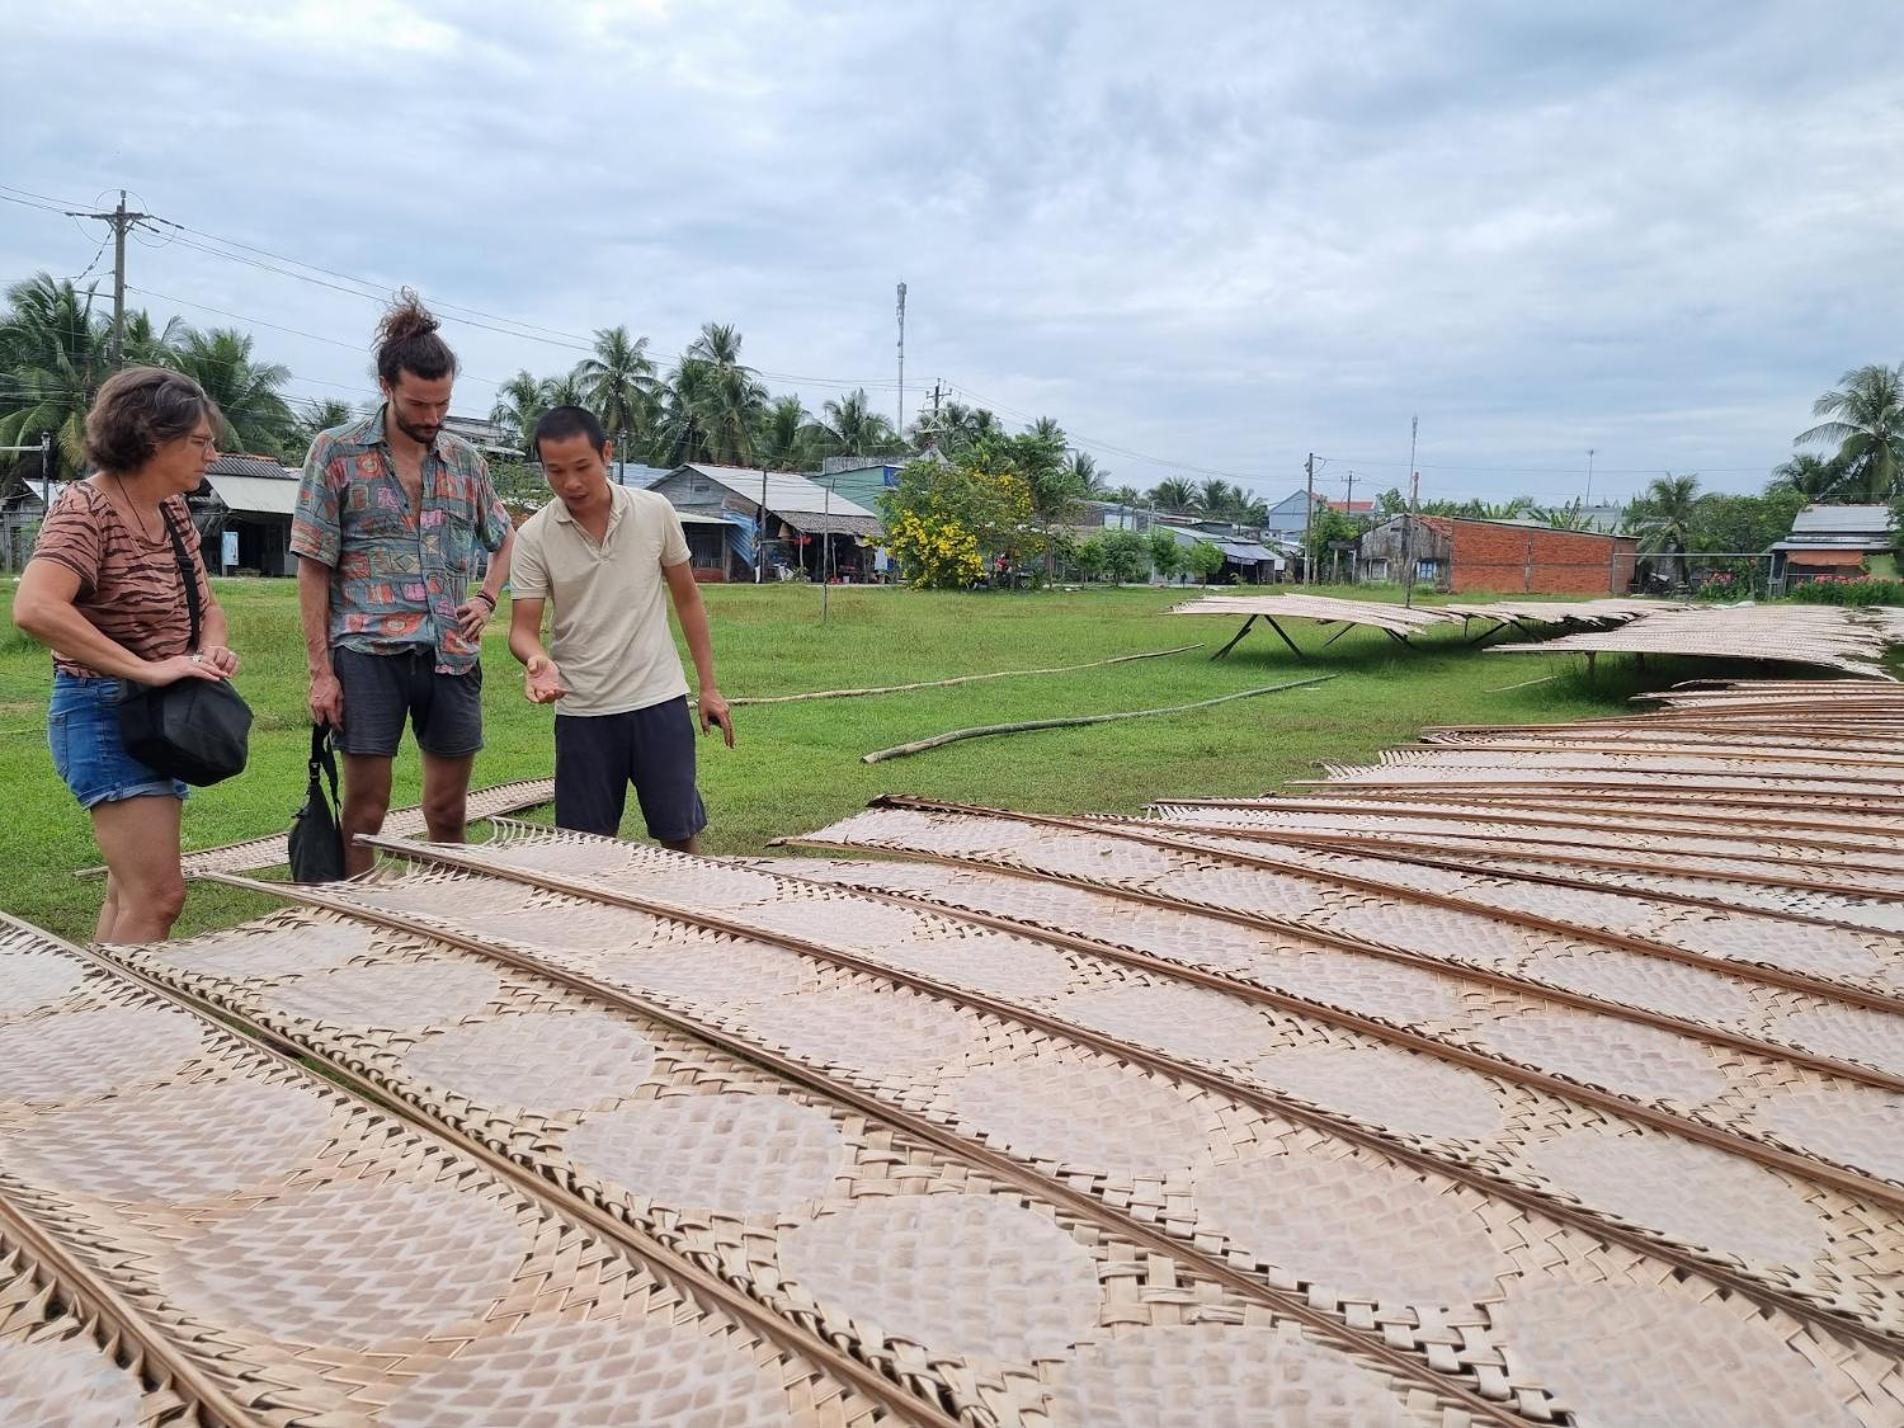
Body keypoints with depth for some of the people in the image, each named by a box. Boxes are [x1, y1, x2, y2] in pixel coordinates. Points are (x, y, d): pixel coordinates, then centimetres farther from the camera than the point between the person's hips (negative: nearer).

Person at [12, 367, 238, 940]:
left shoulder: (173, 509, 9)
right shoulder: (86, 507, -15)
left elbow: (207, 606, 18)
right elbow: (34, 608, -30)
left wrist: (212, 647, -5)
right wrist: (146, 669, -31)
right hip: (106, 713, -9)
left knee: (129, 892, 15)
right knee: (159, 897, -14)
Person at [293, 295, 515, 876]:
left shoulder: (464, 458, 10)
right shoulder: (336, 452, -2)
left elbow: (506, 540, 25)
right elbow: (313, 567, -3)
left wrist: (487, 598, 5)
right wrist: (321, 670, -8)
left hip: (453, 656, 4)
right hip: (368, 655, -4)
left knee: (449, 812, 11)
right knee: (364, 813, 1)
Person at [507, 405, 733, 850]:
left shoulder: (655, 512, -2)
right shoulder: (534, 536, -5)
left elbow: (687, 598, 7)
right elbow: (523, 628, -5)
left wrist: (709, 686, 6)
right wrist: (538, 660, -29)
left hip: (659, 700, 0)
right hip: (581, 710, 0)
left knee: (680, 836, 4)